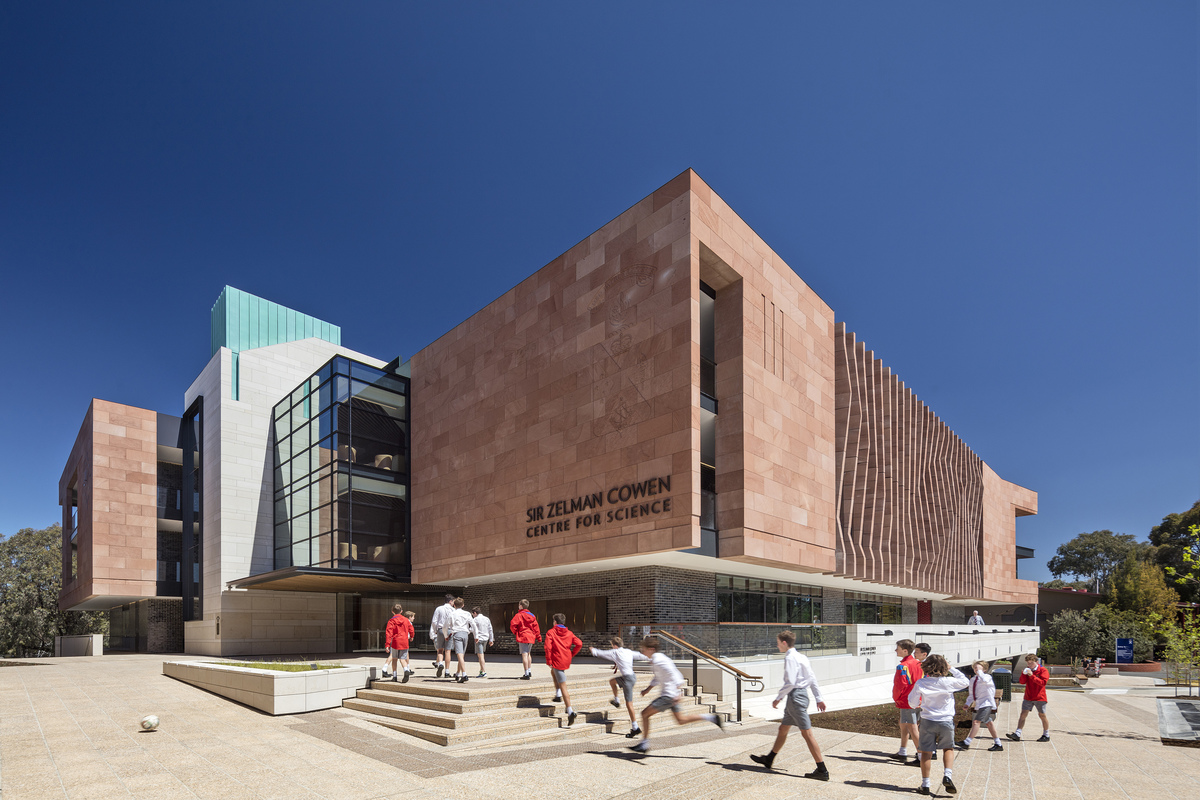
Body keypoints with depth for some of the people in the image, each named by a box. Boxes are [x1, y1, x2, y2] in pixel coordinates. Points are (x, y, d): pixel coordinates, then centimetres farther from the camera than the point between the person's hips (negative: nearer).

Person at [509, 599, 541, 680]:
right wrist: (538, 637, 13)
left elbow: (512, 625, -17)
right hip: (531, 637, 6)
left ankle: (526, 674, -9)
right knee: (528, 654, 22)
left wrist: (515, 632, 0)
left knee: (524, 654, -6)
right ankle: (529, 671, 26)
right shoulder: (532, 615, 10)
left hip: (522, 637, -6)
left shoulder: (519, 615, -8)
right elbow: (536, 626, 10)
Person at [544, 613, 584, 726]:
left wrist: (548, 661, -8)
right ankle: (558, 694, 28)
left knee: (563, 686, -6)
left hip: (557, 661, -6)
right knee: (553, 672, 34)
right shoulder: (569, 633, 9)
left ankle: (570, 711, -14)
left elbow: (548, 647, -16)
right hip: (566, 660, 6)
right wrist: (572, 654, 9)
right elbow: (579, 644, -2)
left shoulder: (550, 632, -4)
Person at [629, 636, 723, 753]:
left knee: (645, 713, -4)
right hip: (669, 694, 10)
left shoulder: (658, 661, -19)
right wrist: (648, 689, 24)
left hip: (669, 695, -10)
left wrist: (677, 694, -30)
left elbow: (675, 676, -25)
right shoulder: (654, 660, 11)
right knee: (681, 720, 16)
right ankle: (712, 718, 16)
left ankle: (644, 744, 4)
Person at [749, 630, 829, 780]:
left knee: (807, 733, -8)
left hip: (796, 696, -10)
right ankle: (768, 760, 30)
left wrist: (778, 698, -12)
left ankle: (822, 770, -5)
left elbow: (790, 682, -21)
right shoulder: (801, 656, 14)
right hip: (801, 694, 10)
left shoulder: (790, 658, -14)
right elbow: (812, 679, 15)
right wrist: (818, 698, 17)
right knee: (783, 729, 18)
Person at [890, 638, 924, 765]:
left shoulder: (903, 666, -20)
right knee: (903, 725, 21)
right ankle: (902, 753, 30)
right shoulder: (919, 664, 7)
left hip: (907, 702, -9)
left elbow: (900, 685, -22)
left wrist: (896, 698, -5)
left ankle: (922, 758, -1)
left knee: (913, 730, -3)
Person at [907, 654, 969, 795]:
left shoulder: (920, 683, -9)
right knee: (948, 749, 21)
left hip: (927, 721, 0)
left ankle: (925, 785, 9)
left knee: (926, 752, 7)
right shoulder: (948, 682, -11)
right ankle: (948, 775, 2)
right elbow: (965, 682, 9)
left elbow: (912, 703, 0)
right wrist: (951, 669, 14)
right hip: (946, 721, 0)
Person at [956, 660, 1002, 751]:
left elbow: (984, 680, -35)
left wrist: (979, 671, -23)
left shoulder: (987, 677, -8)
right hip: (979, 705, 9)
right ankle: (998, 744, 25)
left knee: (976, 721, -16)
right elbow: (971, 694, 20)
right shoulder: (973, 680, 14)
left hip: (987, 704, -9)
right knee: (988, 723, 14)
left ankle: (966, 743, -19)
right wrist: (968, 703, 9)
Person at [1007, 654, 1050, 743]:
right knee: (1023, 714, -3)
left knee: (1042, 715, 7)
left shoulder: (1042, 670, -6)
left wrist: (1032, 675, -25)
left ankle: (1046, 735, 24)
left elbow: (1042, 682, -17)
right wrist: (1024, 673, -15)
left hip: (1039, 697, -4)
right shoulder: (1027, 670, 8)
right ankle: (1017, 734, -7)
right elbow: (1022, 682, 2)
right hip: (1028, 697, 4)